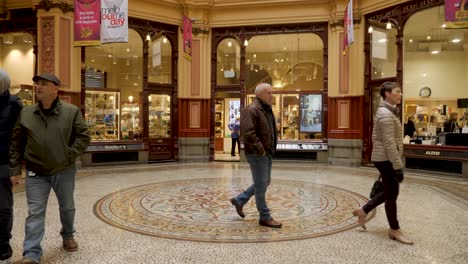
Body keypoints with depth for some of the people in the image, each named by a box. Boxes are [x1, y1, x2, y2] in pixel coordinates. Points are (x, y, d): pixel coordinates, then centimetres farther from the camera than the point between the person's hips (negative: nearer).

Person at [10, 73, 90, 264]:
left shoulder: (72, 111, -6)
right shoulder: (26, 113, 1)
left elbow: (83, 137, -5)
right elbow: (16, 144, 5)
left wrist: (69, 156, -14)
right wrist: (15, 169, 2)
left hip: (64, 171, 0)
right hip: (36, 173, 1)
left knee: (67, 207, 16)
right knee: (35, 213, -1)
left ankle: (68, 236, 40)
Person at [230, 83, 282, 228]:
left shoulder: (267, 110, 13)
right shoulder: (251, 110, -17)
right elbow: (247, 133, -26)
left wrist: (271, 148, 12)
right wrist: (260, 150, -20)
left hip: (266, 153, 10)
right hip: (256, 154, -10)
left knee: (265, 182, 17)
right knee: (261, 185, 0)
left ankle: (239, 200, 30)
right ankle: (265, 218, 12)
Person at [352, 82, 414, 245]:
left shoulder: (386, 112, 15)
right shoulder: (386, 114, -18)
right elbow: (389, 143, -23)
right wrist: (398, 166, -22)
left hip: (384, 158, 10)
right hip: (386, 159, -10)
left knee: (389, 191, 17)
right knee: (392, 194, 1)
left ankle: (363, 211, 26)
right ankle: (394, 230, 15)